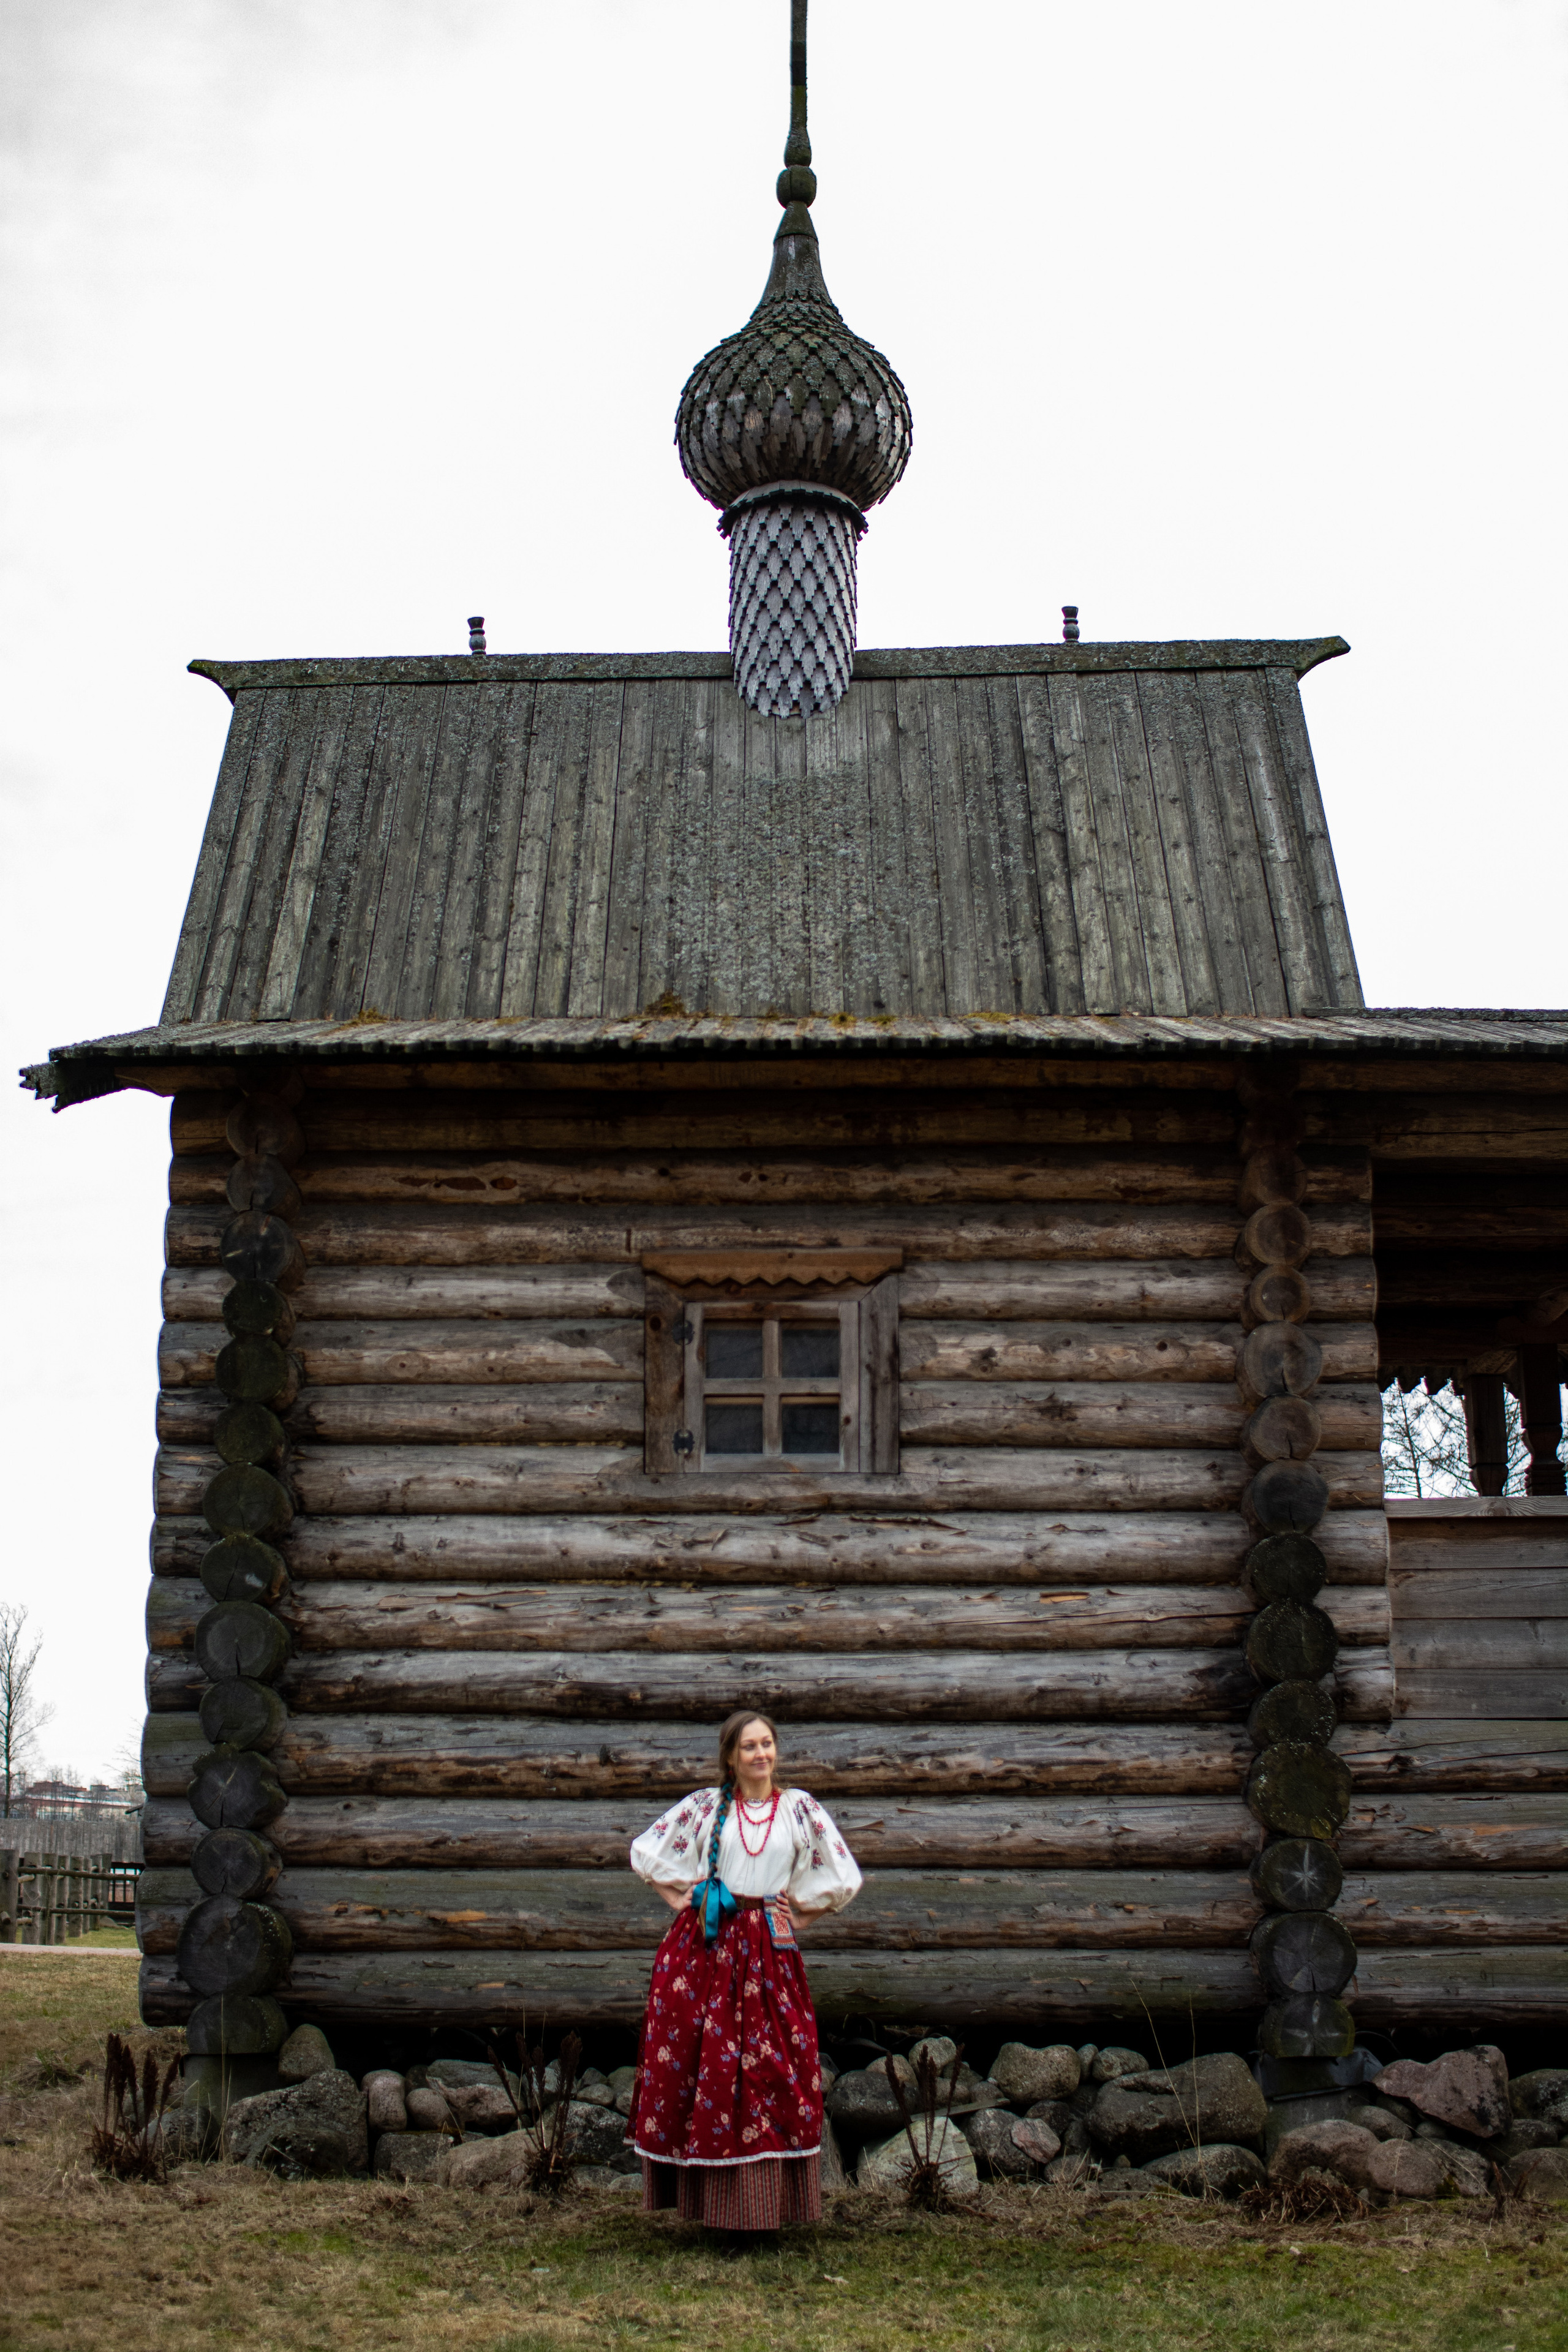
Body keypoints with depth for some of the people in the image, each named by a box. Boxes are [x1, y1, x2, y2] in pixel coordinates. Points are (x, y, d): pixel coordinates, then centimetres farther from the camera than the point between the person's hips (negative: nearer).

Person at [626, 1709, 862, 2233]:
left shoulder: (800, 1809, 7)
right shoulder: (703, 1806, 5)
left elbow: (844, 1879, 11)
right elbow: (646, 1851, 11)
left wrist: (796, 1916, 5)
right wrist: (682, 1901, 3)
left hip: (768, 1953, 1)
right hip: (704, 1945, 0)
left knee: (771, 2068, -2)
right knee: (704, 2065, -2)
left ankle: (761, 2200, 7)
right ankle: (712, 2196, 7)